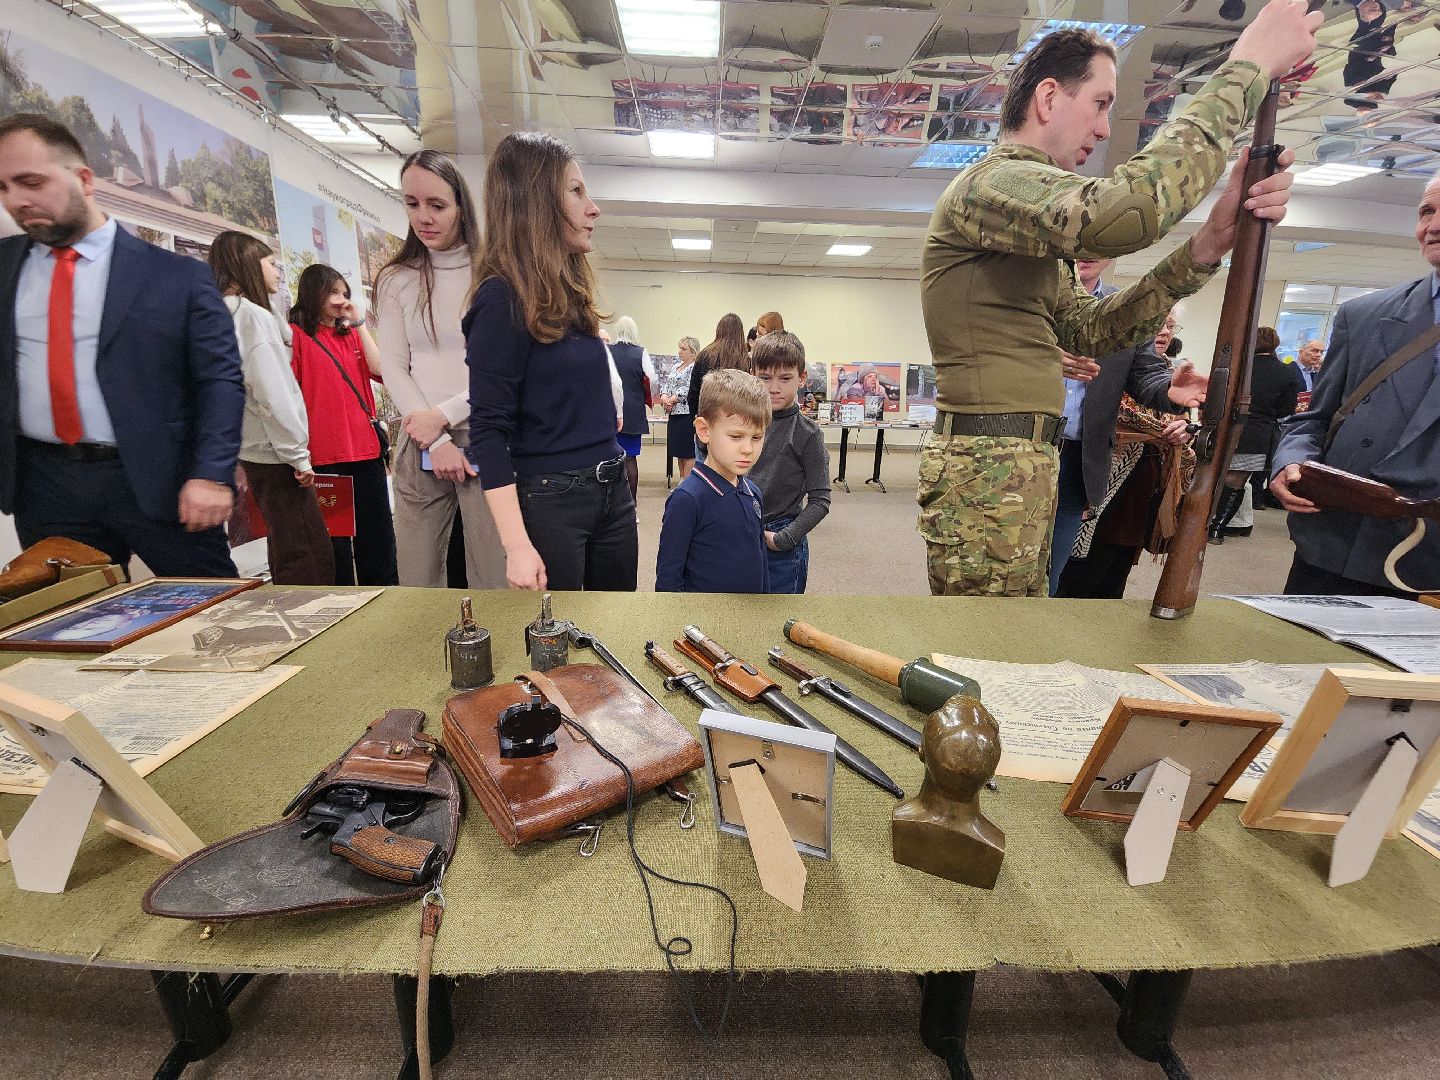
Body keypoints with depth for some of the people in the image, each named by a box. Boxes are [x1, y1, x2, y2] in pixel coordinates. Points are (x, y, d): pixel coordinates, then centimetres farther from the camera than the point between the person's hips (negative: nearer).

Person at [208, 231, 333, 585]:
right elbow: (272, 394, -20)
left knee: (287, 554, 17)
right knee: (312, 560, -11)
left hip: (254, 451, 10)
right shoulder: (253, 315, -12)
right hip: (275, 454, -10)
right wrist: (297, 455, -14)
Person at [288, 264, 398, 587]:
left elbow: (380, 368, 0)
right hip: (324, 453, -5)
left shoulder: (351, 333, 17)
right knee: (335, 536, 4)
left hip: (366, 447, 5)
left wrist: (358, 323, 1)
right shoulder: (297, 334, 1)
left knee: (377, 532, 10)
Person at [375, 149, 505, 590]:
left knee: (494, 584, -1)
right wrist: (437, 443, -6)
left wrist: (444, 415, -9)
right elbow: (394, 368, 6)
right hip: (420, 447, 3)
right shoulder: (396, 280, 11)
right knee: (417, 583, 7)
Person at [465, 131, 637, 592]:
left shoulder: (568, 292, 11)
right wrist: (518, 546, -20)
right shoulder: (503, 298, -12)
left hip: (613, 489, 8)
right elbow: (488, 431, -16)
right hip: (549, 501, -7)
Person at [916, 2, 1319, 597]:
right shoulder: (987, 181, -8)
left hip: (1026, 467, 10)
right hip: (987, 471, -10)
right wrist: (1246, 67, -12)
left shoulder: (1033, 234, 23)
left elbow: (1087, 329, 15)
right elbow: (1123, 211, -26)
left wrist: (1209, 242, 4)